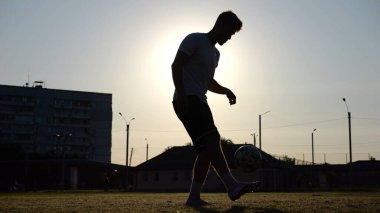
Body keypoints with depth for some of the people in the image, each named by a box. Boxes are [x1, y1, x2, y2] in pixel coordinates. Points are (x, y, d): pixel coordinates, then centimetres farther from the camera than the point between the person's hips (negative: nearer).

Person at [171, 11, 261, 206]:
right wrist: (181, 93, -21)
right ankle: (232, 186, -36)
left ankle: (194, 196, 2)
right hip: (186, 100, -10)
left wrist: (225, 91, 13)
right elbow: (176, 66, -9)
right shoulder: (195, 40, 0)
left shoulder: (215, 53, 25)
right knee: (211, 140, -24)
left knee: (206, 149, 0)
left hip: (199, 102, 10)